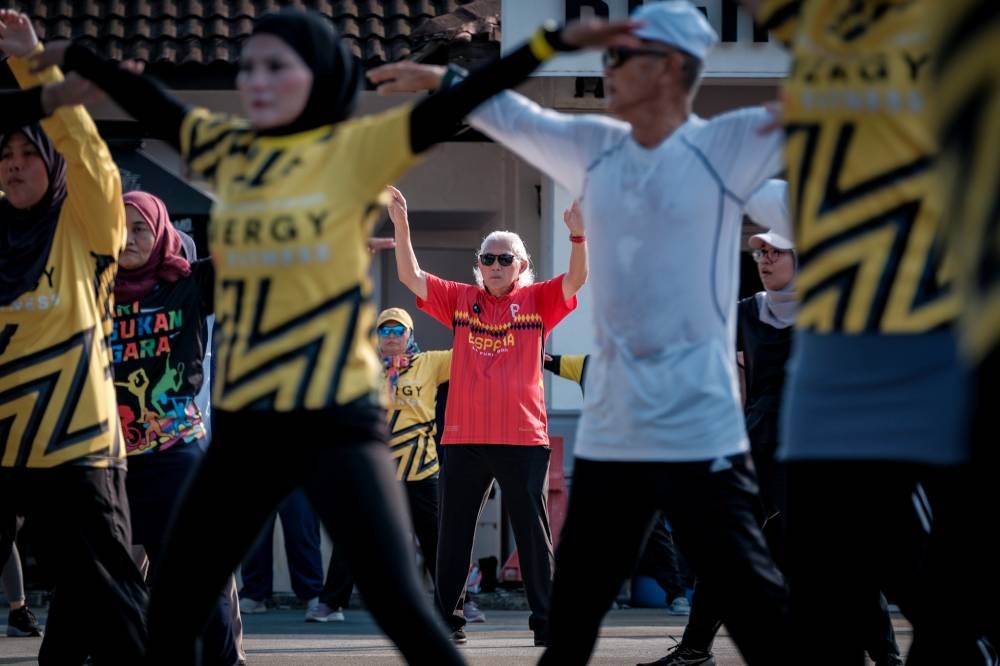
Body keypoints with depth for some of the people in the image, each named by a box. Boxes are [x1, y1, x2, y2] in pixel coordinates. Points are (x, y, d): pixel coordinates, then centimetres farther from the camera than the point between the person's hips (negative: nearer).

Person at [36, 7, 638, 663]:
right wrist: (71, 55, 32)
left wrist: (555, 40, -24)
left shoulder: (357, 149, -5)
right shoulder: (230, 149, 9)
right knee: (174, 606, 10)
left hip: (338, 421, -6)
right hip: (243, 424, 6)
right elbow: (145, 100, 22)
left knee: (400, 606, -12)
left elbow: (454, 104, -14)